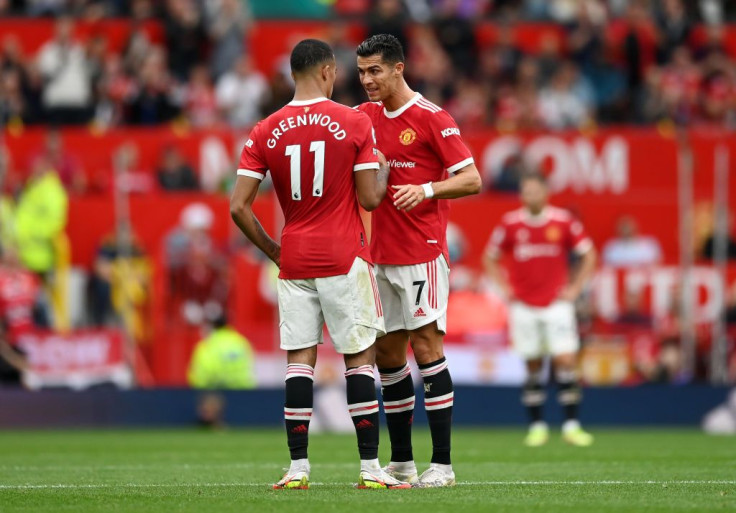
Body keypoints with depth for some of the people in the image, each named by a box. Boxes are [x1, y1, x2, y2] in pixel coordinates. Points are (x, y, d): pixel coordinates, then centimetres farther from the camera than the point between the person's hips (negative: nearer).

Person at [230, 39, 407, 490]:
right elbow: (370, 198, -6)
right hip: (345, 258, -3)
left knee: (300, 359, 4)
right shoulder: (355, 123, -6)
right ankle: (371, 467, -1)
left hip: (294, 262, 3)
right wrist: (384, 171, 15)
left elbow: (239, 207, -2)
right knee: (360, 357, 2)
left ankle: (298, 468, 0)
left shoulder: (265, 132, 2)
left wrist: (271, 249, 11)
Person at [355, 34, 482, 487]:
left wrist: (426, 189, -25)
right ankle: (401, 462, 14)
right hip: (382, 257, 7)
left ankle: (442, 463, -9)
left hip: (423, 253, -7)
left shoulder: (433, 119, -8)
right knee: (387, 353, 7)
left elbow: (471, 180, -10)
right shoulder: (365, 117, 11)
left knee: (427, 346, -10)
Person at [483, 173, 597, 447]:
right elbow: (489, 258, 10)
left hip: (556, 303, -1)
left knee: (565, 361, -10)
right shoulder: (510, 223, -1)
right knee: (533, 366, 2)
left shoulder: (564, 221, -3)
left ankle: (571, 425, -6)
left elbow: (588, 254, 7)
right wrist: (505, 288, 1)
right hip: (523, 306, 1)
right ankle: (536, 426, 9)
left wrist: (575, 288, 1)